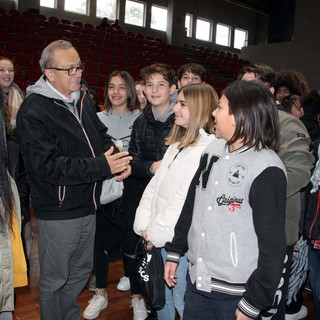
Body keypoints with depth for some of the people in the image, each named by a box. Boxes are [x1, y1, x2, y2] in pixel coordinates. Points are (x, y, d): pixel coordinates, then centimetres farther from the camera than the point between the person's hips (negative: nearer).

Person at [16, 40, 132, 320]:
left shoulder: (83, 99, 5)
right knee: (54, 279, 12)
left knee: (81, 271, 24)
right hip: (58, 213, -7)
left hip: (87, 207, 8)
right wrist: (101, 167, -28)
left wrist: (116, 158, -9)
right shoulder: (33, 112, -18)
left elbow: (101, 136, 14)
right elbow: (48, 166, -26)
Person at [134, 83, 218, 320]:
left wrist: (157, 233, -14)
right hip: (161, 236, 8)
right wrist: (144, 225, 1)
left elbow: (186, 199, -22)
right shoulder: (177, 144, 12)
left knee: (182, 300, 8)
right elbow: (155, 185, 9)